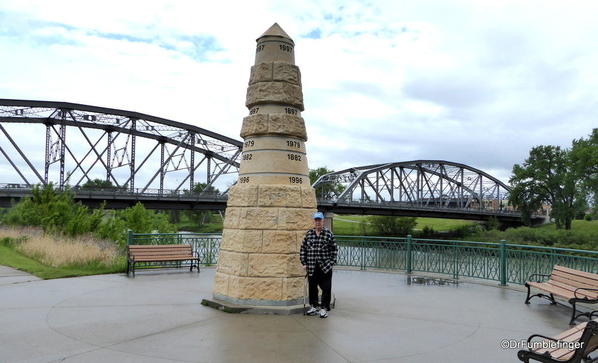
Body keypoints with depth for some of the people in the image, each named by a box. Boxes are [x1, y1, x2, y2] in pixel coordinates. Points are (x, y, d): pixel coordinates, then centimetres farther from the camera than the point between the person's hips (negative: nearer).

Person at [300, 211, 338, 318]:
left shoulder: (329, 234, -1)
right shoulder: (308, 234, 5)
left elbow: (334, 249, 1)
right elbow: (303, 249, 9)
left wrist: (331, 262, -5)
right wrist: (304, 263, 4)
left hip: (325, 267, -2)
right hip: (311, 267, 3)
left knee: (326, 288, 0)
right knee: (312, 287, 12)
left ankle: (324, 308, 11)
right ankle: (314, 306, 26)